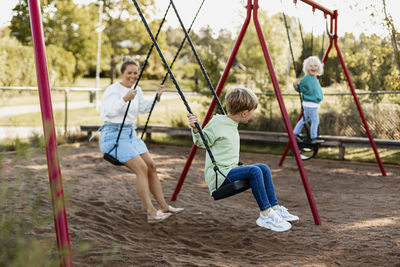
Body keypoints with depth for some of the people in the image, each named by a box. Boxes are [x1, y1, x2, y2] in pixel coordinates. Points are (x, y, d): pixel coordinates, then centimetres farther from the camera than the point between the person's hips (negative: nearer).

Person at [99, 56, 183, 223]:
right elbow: (108, 112, -28)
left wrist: (157, 98, 11)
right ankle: (151, 213, -22)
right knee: (141, 168, -20)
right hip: (113, 135, -8)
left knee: (151, 166, 0)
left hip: (130, 134, 8)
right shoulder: (113, 90, -13)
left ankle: (164, 207, 8)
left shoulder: (137, 90, 10)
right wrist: (125, 99, -40)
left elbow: (144, 108, 26)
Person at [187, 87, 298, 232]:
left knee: (264, 168, 1)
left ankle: (275, 208, 2)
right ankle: (265, 215, -19)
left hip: (231, 170, 9)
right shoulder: (217, 122, -14)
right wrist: (195, 129, -24)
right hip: (218, 176, -9)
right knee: (254, 171, -26)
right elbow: (201, 142, -9)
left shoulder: (232, 124, 13)